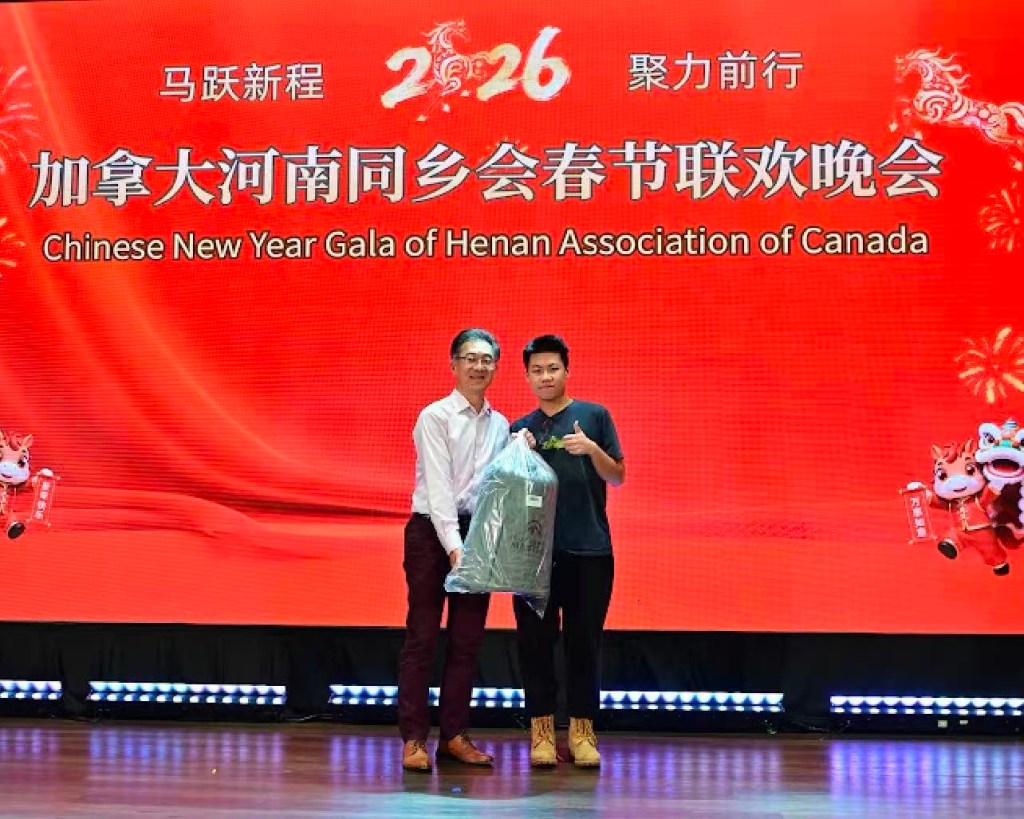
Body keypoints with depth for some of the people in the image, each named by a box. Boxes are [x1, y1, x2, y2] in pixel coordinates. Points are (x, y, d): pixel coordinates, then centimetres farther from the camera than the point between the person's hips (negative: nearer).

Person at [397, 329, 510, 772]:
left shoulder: (500, 424, 10)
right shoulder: (435, 416, -6)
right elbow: (438, 486, -14)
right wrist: (453, 545, -21)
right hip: (433, 531, -5)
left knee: (467, 640, 7)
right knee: (422, 636, -2)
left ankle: (455, 735, 15)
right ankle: (414, 739, 2)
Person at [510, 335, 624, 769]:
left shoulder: (594, 415, 6)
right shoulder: (519, 429, 12)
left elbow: (618, 476, 5)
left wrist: (592, 449, -13)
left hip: (589, 549, -1)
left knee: (584, 642, 2)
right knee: (536, 642, 1)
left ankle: (581, 730, 10)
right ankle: (541, 731, 8)